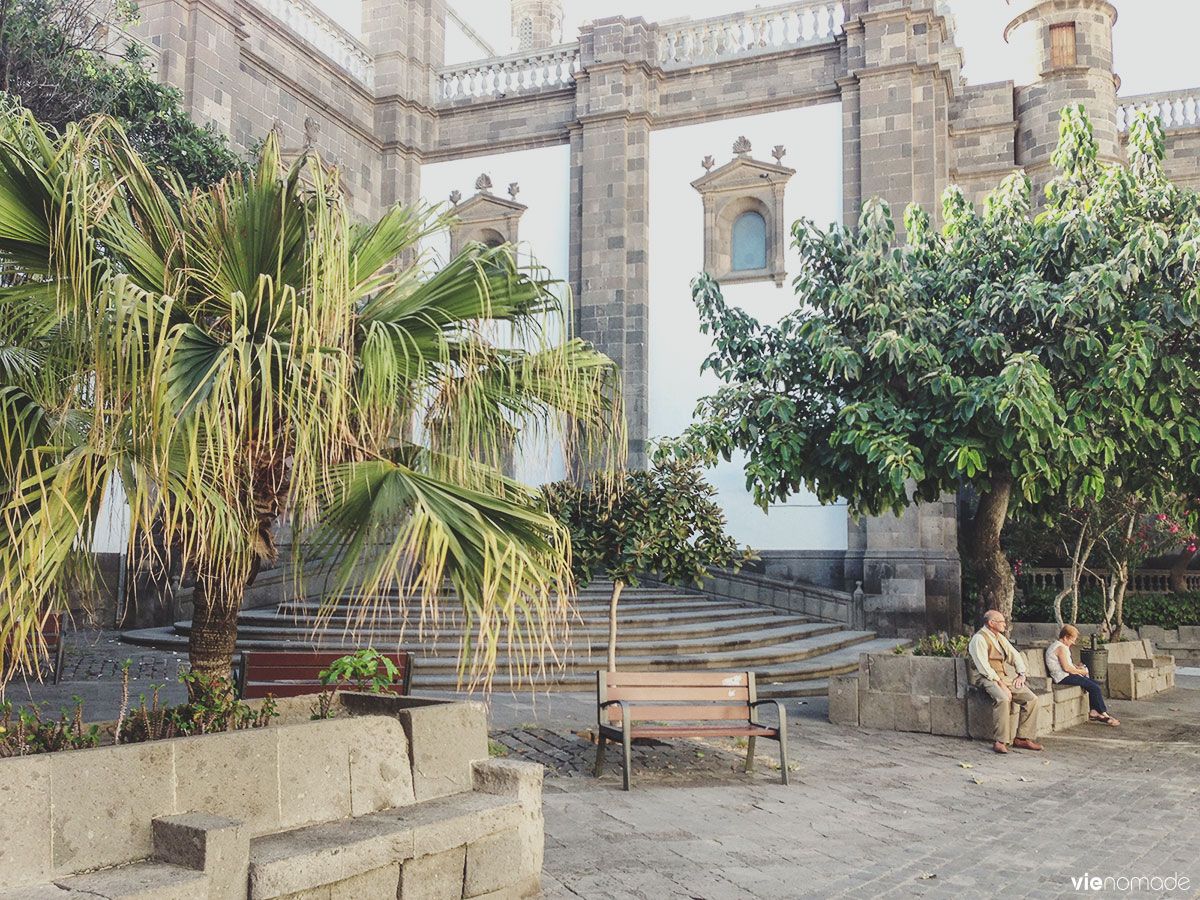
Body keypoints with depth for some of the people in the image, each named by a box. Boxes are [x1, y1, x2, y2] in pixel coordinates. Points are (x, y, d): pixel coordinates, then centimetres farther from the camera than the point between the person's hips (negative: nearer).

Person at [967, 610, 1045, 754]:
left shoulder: (1000, 637, 18)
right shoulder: (979, 639, -9)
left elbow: (1015, 656, 23)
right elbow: (984, 668, -16)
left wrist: (1021, 674, 5)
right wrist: (1000, 684, -21)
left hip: (1005, 677, 8)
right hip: (987, 679, -8)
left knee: (1032, 698, -10)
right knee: (1002, 699, -36)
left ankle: (1022, 738, -6)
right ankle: (999, 741, -29)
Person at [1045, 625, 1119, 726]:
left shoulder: (1060, 646, 19)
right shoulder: (1061, 648, -15)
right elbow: (1066, 668, -22)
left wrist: (1077, 667, 12)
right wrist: (1080, 671, -7)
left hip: (1067, 675, 11)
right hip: (1064, 678, -11)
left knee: (1096, 685, 5)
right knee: (1094, 687, -16)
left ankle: (1093, 712, 2)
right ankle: (1104, 714, -7)